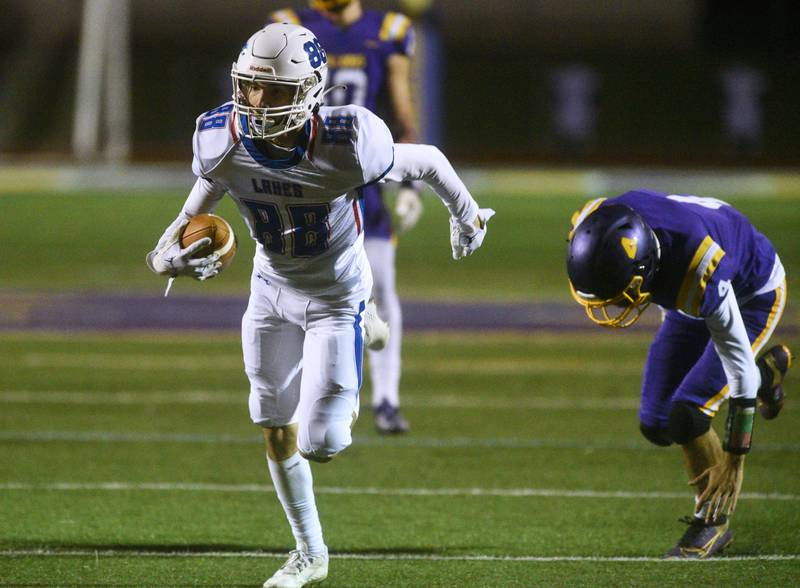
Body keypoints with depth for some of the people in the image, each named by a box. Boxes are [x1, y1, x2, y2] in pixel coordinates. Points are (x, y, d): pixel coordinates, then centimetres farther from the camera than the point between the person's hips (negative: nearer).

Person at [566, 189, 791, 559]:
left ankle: (713, 521, 2)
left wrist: (735, 458, -27)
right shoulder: (597, 226, -31)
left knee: (686, 417, -20)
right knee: (656, 425, 5)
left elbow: (737, 359, -33)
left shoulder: (700, 276, -46)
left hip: (751, 296, -6)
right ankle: (765, 370, 28)